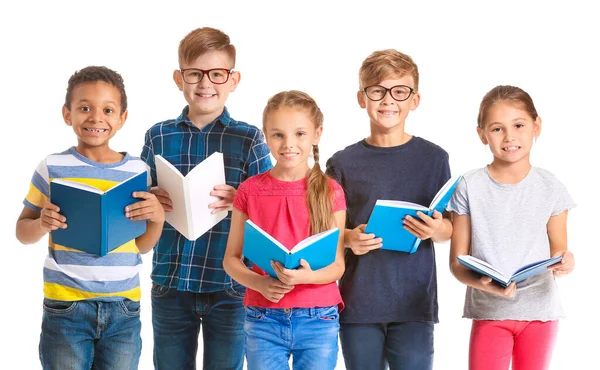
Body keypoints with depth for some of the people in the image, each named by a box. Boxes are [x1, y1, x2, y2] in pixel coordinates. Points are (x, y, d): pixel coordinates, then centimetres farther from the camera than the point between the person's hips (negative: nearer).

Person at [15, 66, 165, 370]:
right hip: (65, 306, -2)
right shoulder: (53, 168, -3)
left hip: (124, 307, 2)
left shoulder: (136, 170, 4)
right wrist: (43, 224, -15)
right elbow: (22, 233, 6)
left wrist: (157, 218, -8)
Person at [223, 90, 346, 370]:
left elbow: (337, 265, -2)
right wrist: (260, 283, -15)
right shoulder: (250, 190, 1)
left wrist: (306, 276, -22)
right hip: (263, 318, 0)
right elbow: (231, 258, 4)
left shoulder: (331, 192, -1)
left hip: (318, 319, 0)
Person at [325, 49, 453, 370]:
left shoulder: (433, 158, 4)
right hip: (358, 303, 1)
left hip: (414, 302, 0)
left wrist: (436, 230, -14)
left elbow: (449, 228, 8)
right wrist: (349, 239, -14)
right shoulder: (343, 163, 3)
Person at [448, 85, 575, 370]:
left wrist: (563, 263, -18)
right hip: (488, 311, -1)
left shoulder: (550, 188, 0)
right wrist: (481, 283, -23)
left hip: (540, 310, 2)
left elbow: (558, 252, 6)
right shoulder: (470, 187, -5)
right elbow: (457, 261, -3)